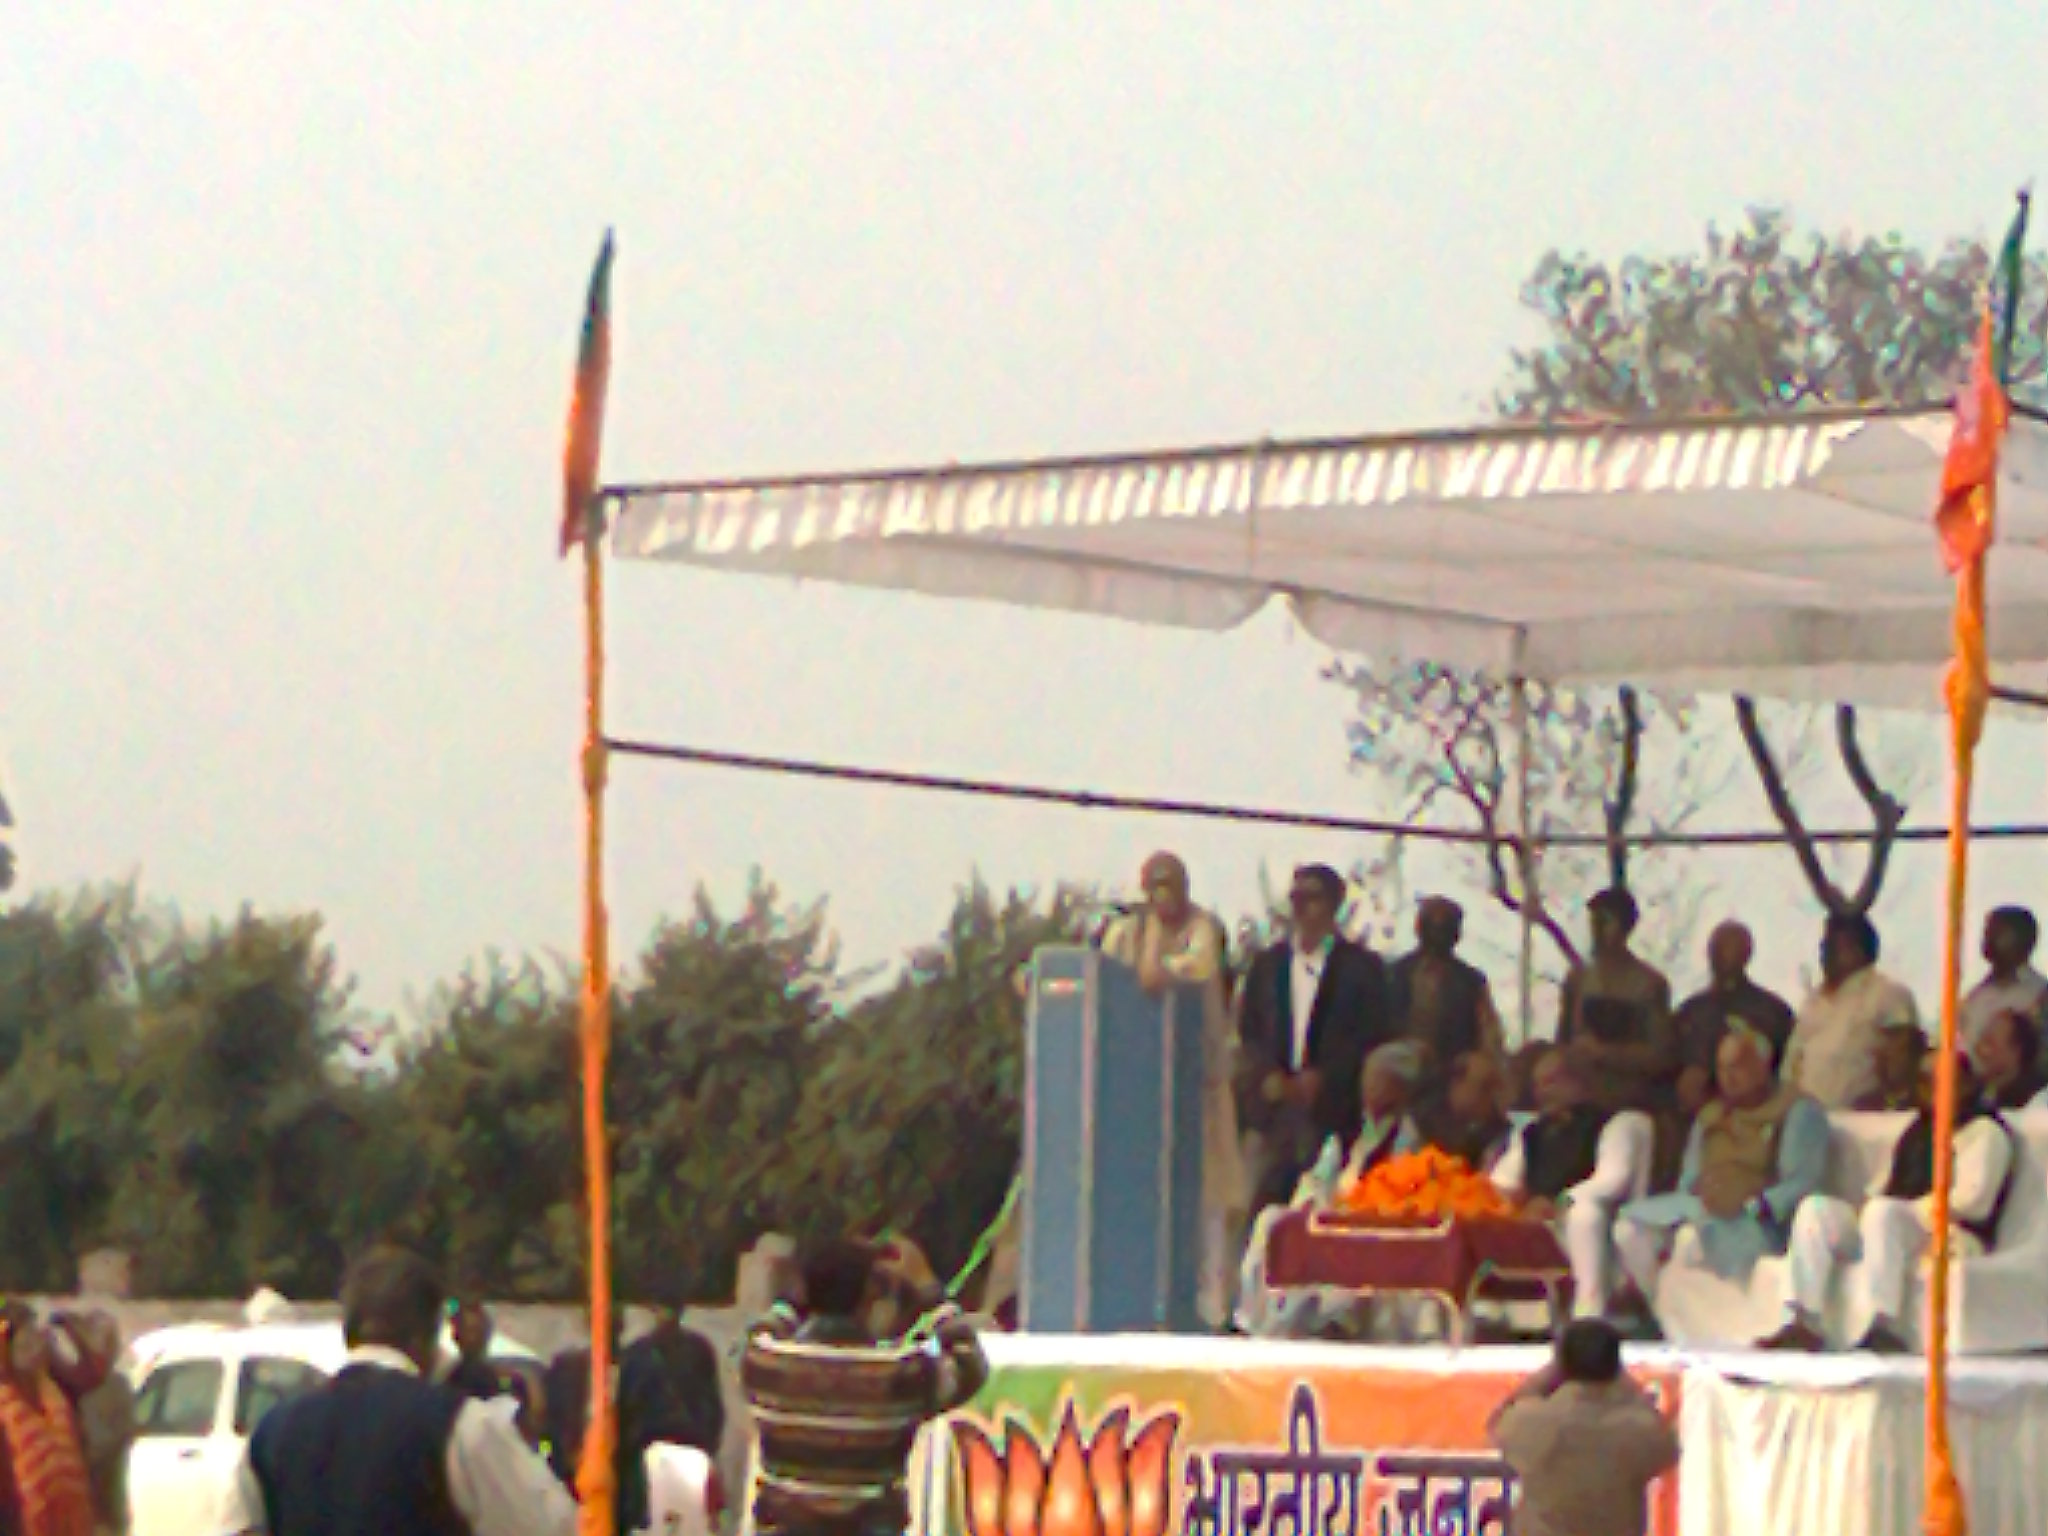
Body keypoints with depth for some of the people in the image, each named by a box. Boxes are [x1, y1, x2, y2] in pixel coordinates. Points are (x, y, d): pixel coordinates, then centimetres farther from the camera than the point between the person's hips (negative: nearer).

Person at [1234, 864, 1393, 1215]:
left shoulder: (1361, 967, 4)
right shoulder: (1267, 964, 16)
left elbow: (1372, 1038, -1)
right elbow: (1247, 1032, 13)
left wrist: (1322, 1078, -11)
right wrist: (1268, 1077, -5)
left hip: (1332, 1115, -3)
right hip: (1273, 1106, 3)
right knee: (1261, 1206, -4)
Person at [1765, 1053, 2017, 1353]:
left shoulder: (1985, 1132, 1)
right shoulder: (1917, 1129, 27)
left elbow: (1970, 1199, -13)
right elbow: (1886, 1185, 27)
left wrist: (1914, 1210, -16)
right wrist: (1869, 1203, 3)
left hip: (1946, 1235, -9)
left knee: (1884, 1212, -38)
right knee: (1814, 1209, -9)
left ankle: (1886, 1327, -49)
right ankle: (1804, 1323, -23)